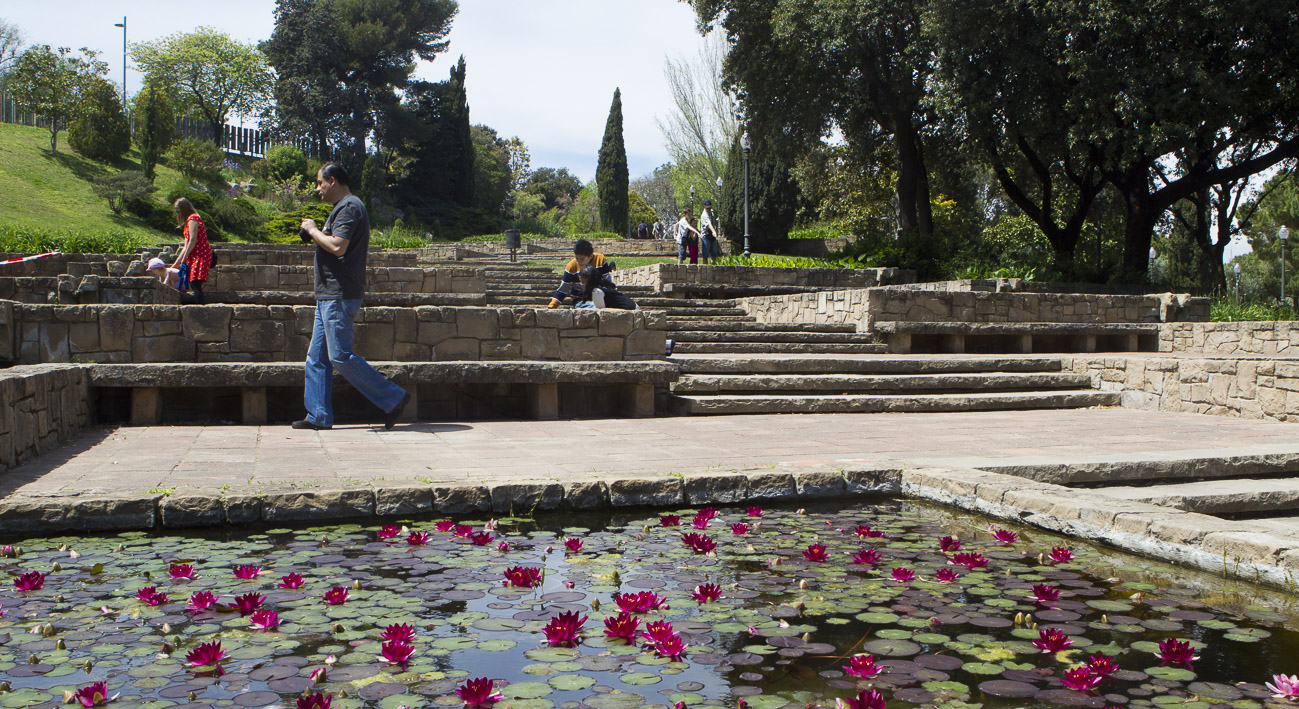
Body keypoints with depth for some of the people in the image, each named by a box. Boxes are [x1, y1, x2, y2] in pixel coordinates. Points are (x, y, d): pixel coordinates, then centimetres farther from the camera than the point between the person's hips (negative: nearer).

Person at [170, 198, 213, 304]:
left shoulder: (192, 218, -5)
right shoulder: (188, 222, 25)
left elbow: (193, 240, -15)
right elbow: (186, 246, 25)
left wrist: (184, 258, -10)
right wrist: (176, 264, 25)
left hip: (201, 255, -10)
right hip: (194, 256, 10)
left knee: (195, 284, -19)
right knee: (194, 285, 3)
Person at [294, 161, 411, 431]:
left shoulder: (349, 207, -13)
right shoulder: (345, 207, 21)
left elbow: (338, 246, -24)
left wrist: (313, 230, -10)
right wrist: (315, 234, 13)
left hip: (340, 297, -11)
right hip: (330, 296, 11)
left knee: (341, 357, -10)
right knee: (317, 357, 9)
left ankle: (392, 398, -5)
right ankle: (319, 416, 13)